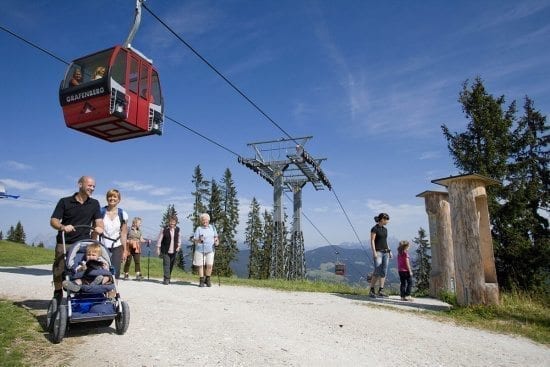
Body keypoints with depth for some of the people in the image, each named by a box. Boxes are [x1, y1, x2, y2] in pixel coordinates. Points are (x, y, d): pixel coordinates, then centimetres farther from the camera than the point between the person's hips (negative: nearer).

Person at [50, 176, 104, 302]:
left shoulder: (94, 204, 9)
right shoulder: (65, 202, 2)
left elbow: (99, 221, 3)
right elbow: (53, 221, -1)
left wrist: (99, 228, -21)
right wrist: (63, 227, -22)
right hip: (64, 244, -1)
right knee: (59, 271, 2)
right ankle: (57, 297, 20)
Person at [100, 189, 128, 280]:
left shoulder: (123, 214, 3)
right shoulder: (101, 212, 1)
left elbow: (123, 234, 5)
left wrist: (125, 250, 4)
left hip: (117, 247, 1)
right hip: (102, 246, -1)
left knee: (115, 273, -3)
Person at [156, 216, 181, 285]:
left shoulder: (177, 229, 4)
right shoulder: (164, 229, -8)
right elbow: (159, 239, -3)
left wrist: (178, 246, 6)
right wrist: (158, 248, -5)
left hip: (173, 251, 4)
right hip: (165, 251, -4)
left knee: (171, 265, 8)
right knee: (166, 264, -9)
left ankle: (168, 279, 22)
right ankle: (166, 279, -6)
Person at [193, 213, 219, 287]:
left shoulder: (212, 227, 10)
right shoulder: (199, 229, -1)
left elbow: (216, 237, 19)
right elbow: (194, 240, -2)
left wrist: (216, 241, -2)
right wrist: (199, 240, -22)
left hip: (210, 250, 2)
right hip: (200, 250, -2)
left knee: (209, 265, -6)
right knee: (201, 265, 1)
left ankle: (207, 280, 13)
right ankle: (201, 281, 14)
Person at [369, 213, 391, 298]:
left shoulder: (385, 229, 15)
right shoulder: (374, 228, -7)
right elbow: (372, 241, -11)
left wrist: (389, 251, 14)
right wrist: (374, 252, -19)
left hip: (385, 252, 7)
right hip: (378, 252, -7)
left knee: (384, 272, 2)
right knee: (377, 272, -10)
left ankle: (381, 291, 5)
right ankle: (371, 291, -2)